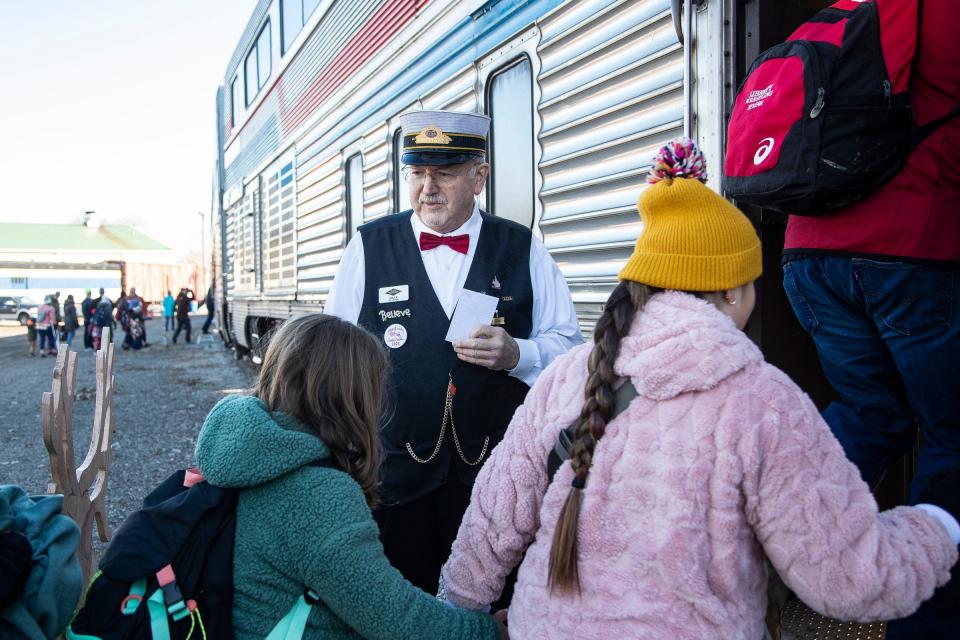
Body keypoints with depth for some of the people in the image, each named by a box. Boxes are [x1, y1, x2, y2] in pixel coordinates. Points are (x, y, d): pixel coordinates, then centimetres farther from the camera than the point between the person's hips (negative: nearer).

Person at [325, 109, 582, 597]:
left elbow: (567, 344, 3)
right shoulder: (368, 247, 2)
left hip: (499, 466, 0)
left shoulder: (523, 250, 2)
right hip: (395, 470, 0)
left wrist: (517, 354, -17)